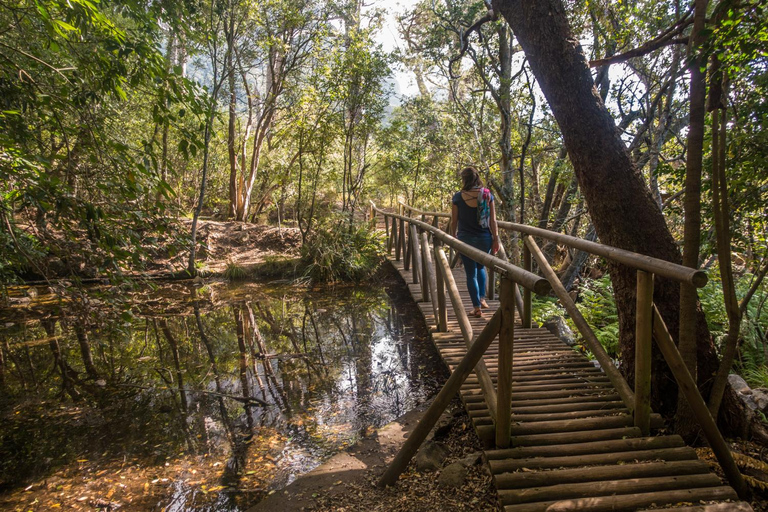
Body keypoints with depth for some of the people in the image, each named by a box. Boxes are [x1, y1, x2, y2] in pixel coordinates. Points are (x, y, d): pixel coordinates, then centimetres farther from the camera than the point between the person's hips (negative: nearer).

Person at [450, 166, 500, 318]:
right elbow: (493, 221, -2)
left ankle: (477, 307, 9)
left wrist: (453, 236, 13)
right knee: (481, 267, 27)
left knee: (471, 273, 7)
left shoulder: (458, 197, -8)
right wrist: (496, 239, 5)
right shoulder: (487, 195, -3)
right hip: (485, 238, 3)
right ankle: (482, 298, 21)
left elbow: (454, 221, -1)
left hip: (466, 239, -2)